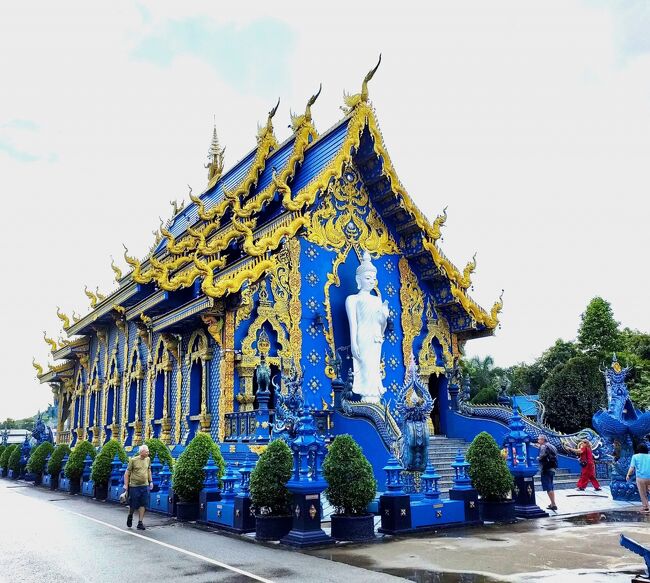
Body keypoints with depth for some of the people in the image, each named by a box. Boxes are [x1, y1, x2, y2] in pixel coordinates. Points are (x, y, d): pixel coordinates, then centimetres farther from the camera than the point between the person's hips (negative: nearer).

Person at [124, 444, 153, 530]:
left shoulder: (148, 460, 5)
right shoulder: (133, 460, -10)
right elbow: (127, 473, -6)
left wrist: (151, 481, 15)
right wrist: (126, 485, -9)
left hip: (145, 486, 4)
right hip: (134, 486, -4)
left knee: (142, 505, 2)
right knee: (133, 505, 5)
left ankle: (140, 523, 9)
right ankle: (130, 516, 36)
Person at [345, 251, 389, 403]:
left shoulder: (377, 300, 19)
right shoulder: (352, 299, 5)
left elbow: (381, 328, 17)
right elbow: (353, 323, -5)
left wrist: (384, 317, -4)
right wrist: (354, 344, -14)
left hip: (376, 342, 5)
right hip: (362, 340, -5)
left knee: (374, 372, 2)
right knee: (367, 370, -13)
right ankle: (369, 398, -13)